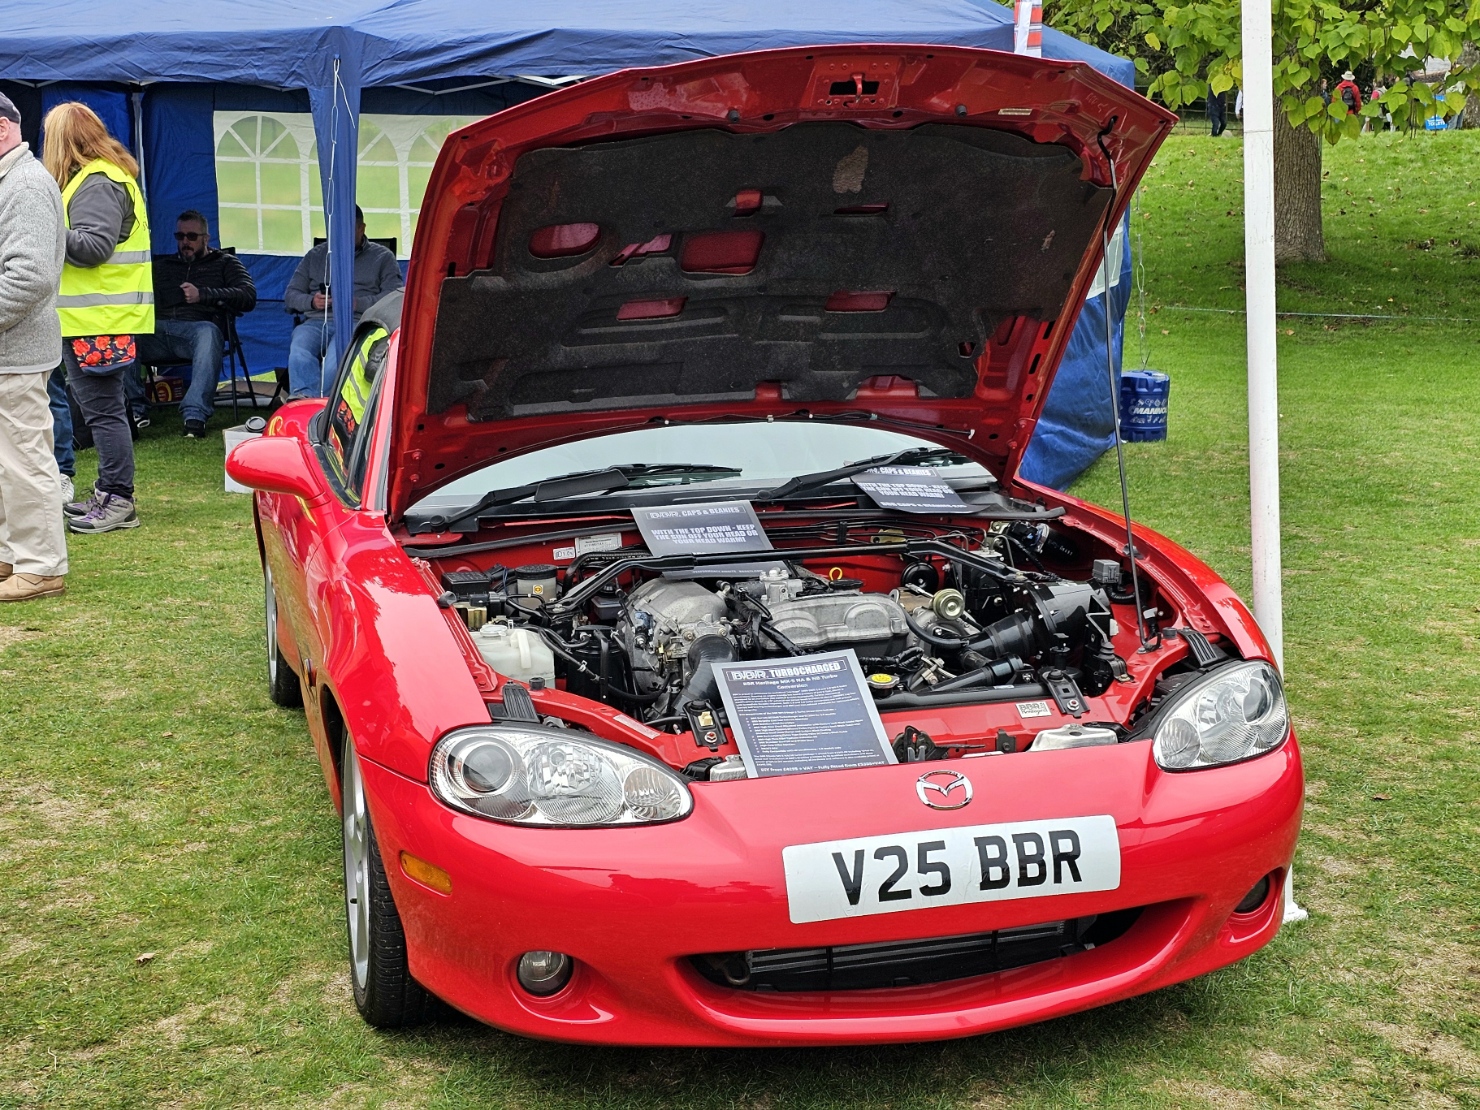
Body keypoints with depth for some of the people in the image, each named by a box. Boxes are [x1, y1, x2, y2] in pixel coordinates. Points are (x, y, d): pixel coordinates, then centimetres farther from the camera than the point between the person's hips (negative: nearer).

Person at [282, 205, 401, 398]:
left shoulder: (382, 257, 17)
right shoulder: (315, 256, 28)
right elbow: (290, 295, 23)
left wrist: (356, 303, -12)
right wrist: (312, 301, -1)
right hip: (316, 322, 3)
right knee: (299, 355, -33)